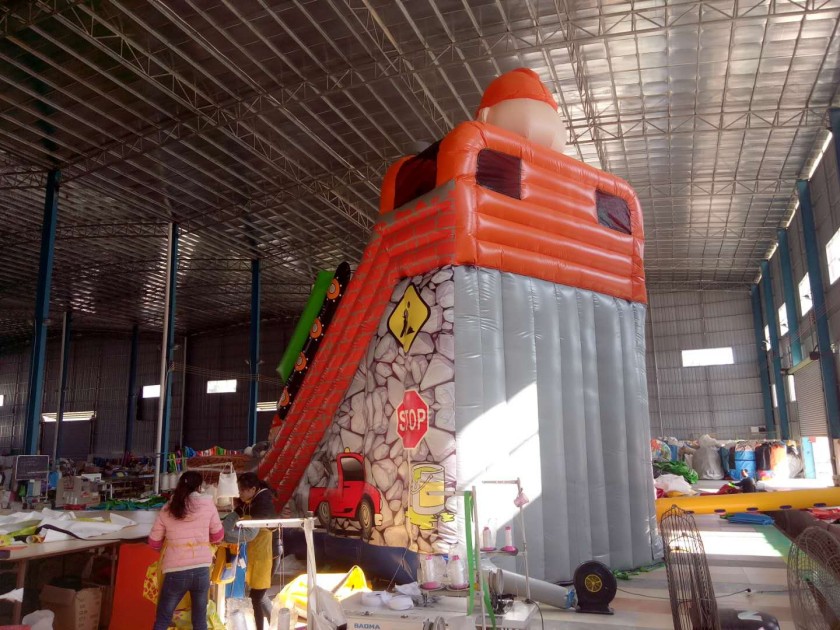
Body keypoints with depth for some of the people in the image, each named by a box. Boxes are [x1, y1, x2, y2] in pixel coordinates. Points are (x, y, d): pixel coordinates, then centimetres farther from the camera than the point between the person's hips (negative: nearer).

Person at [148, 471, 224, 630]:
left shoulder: (167, 509, 4)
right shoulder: (207, 504, 1)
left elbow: (154, 543, 12)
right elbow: (218, 536, 9)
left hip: (175, 572, 0)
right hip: (201, 570, 0)